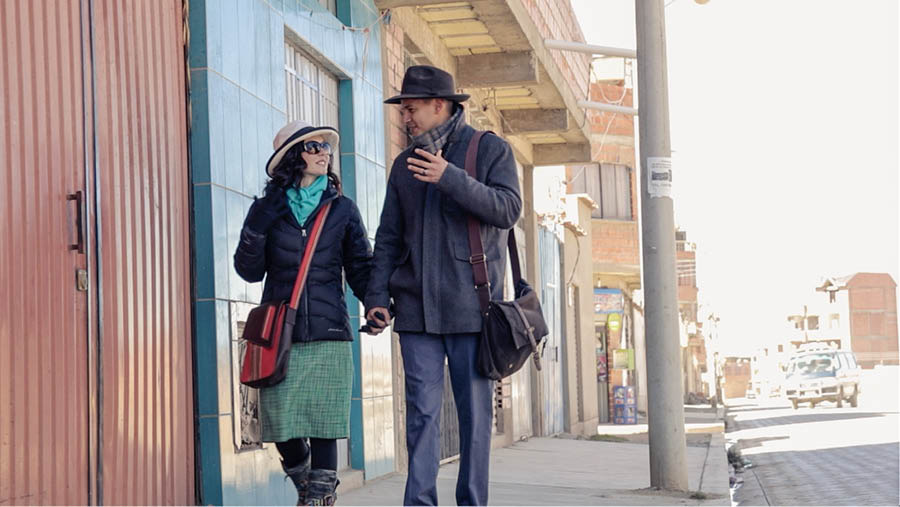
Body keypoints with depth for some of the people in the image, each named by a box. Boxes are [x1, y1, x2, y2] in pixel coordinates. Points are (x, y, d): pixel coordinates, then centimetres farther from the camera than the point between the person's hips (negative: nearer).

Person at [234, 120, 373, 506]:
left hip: (328, 334, -1)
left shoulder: (342, 209, 8)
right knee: (281, 427, 3)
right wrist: (256, 228, -12)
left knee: (323, 426, -3)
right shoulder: (268, 209, 8)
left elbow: (360, 268, 7)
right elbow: (250, 270, 4)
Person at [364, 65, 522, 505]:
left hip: (471, 304, -3)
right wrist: (377, 295, 5)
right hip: (417, 306, 3)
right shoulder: (405, 164, 16)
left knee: (475, 411, 1)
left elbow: (508, 209, -11)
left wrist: (451, 179, -20)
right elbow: (388, 237, 16)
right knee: (422, 411, -1)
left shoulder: (491, 150, 4)